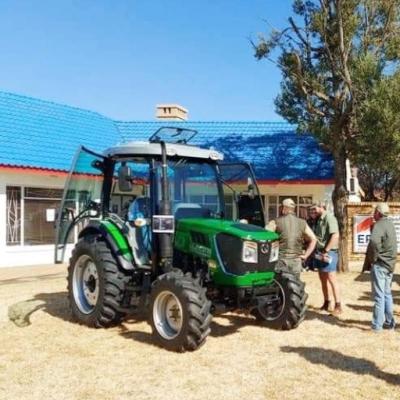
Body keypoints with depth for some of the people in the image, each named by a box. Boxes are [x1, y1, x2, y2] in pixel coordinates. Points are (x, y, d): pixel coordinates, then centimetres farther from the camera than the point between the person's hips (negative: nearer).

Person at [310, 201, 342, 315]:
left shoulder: (329, 217, -13)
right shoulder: (319, 219, 13)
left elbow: (335, 236, -22)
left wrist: (326, 251, -21)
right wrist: (319, 251, 7)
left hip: (328, 252, -9)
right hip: (320, 252, 9)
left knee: (331, 279, -6)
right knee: (322, 279, 14)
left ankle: (338, 306, -1)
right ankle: (326, 303, 24)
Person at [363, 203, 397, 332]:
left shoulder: (379, 225, -17)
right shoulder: (390, 224, 13)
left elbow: (374, 242, -34)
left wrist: (371, 260, -21)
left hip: (379, 264, -9)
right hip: (390, 264, 9)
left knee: (379, 295, -4)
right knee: (387, 294, 16)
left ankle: (377, 325, 1)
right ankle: (389, 322, 23)